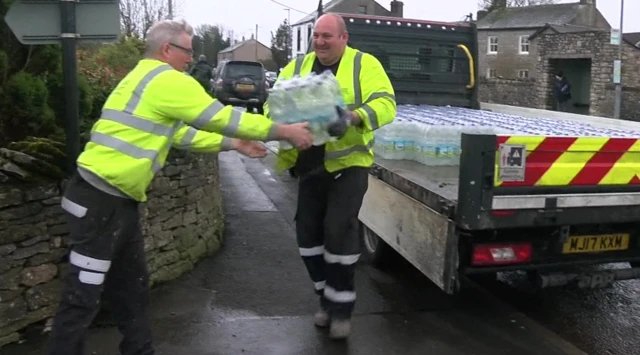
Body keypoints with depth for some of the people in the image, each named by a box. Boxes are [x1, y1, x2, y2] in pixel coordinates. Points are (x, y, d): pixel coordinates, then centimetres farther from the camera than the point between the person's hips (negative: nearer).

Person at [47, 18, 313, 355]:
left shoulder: (147, 78, 18)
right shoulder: (168, 80, -14)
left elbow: (183, 134, 22)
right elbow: (222, 117, -12)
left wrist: (235, 144, 21)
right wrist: (285, 131, -4)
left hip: (117, 200, 11)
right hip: (100, 201, -11)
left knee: (131, 288, 18)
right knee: (81, 298, 0)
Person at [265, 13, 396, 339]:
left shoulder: (365, 64, -2)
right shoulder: (297, 66, 11)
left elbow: (385, 104, -12)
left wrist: (355, 117, -31)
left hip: (348, 162, -5)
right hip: (309, 164, 5)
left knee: (338, 231, -10)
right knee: (308, 232, 8)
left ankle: (341, 307, 8)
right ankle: (327, 299, 27)